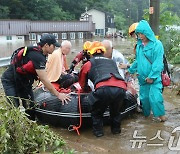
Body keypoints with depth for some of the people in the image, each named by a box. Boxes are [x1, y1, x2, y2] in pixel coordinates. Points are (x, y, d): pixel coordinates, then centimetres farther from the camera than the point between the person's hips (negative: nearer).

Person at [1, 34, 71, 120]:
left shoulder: (41, 54, -1)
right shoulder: (37, 56, -29)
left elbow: (41, 76, 6)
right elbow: (44, 80, -28)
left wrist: (51, 88, 4)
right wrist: (58, 94, -22)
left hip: (23, 81, 9)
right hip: (10, 81, -9)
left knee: (30, 106, 6)